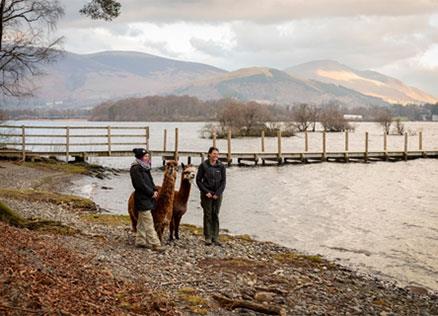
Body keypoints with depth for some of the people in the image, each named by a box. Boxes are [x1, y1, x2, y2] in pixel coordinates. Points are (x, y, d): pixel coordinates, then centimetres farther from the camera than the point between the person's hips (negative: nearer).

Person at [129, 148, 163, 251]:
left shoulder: (145, 168, 13)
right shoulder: (135, 169, -16)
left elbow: (150, 181, 18)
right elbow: (141, 184, -21)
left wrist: (155, 190, 1)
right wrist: (151, 193, -14)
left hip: (147, 198, 10)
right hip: (142, 199, -10)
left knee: (142, 221, 15)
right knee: (148, 222, -8)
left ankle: (140, 241, 24)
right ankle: (154, 244, -7)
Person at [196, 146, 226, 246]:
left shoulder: (221, 166, 2)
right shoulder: (203, 165, -3)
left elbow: (223, 181, 3)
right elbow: (198, 180, -1)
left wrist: (218, 193, -7)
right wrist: (206, 192, -9)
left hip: (217, 194, 2)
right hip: (206, 194, -2)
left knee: (215, 215, 4)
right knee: (207, 215, -1)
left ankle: (215, 237, 8)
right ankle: (208, 238, 3)